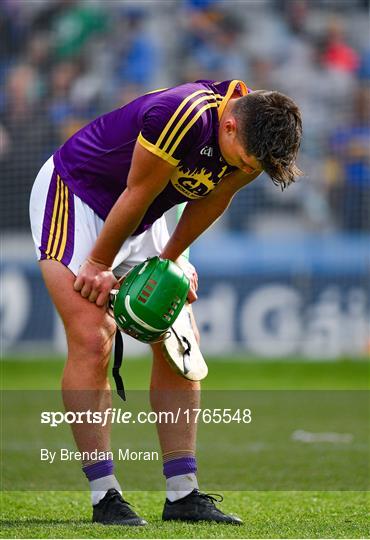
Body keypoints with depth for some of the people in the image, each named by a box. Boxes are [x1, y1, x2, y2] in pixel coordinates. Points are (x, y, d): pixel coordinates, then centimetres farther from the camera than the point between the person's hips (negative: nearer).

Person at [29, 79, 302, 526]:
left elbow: (213, 200, 3)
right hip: (75, 195, -8)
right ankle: (104, 497, -14)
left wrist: (169, 263, 7)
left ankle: (183, 494, 3)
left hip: (141, 223, 8)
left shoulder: (253, 138, -12)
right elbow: (137, 195, -25)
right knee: (92, 342, -17)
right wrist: (99, 266, -14)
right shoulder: (183, 117, -36)